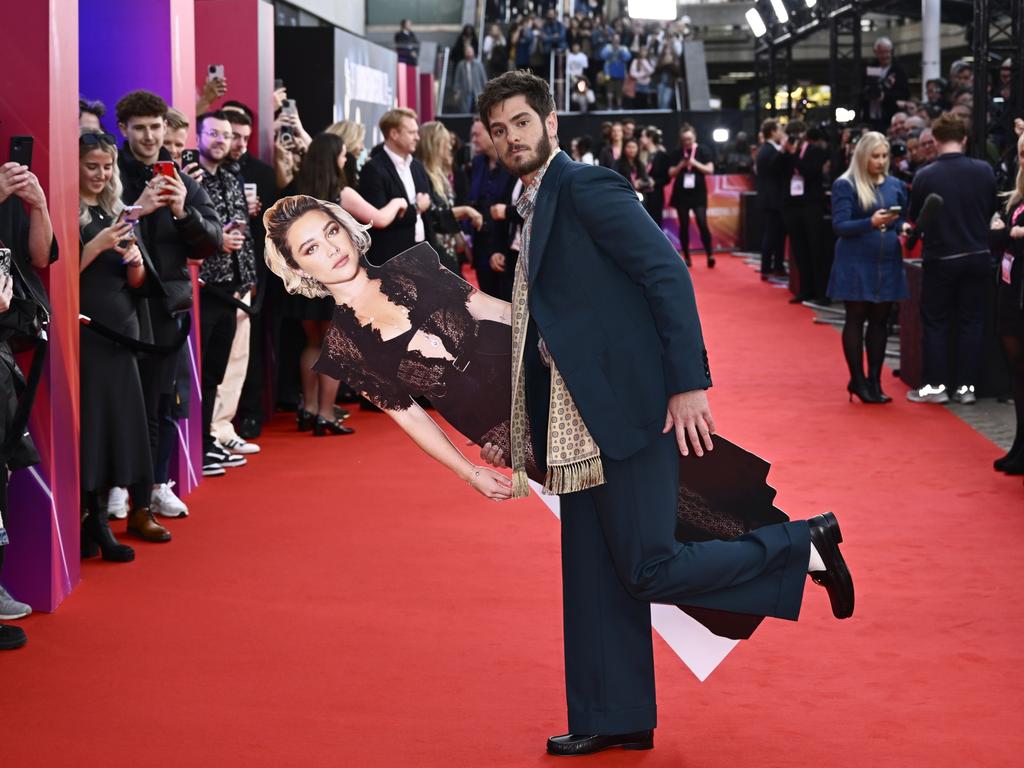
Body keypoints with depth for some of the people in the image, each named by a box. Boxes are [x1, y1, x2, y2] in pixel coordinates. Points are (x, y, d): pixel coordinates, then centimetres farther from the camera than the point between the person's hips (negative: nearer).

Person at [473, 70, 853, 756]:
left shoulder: (588, 186, -9)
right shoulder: (530, 210, 17)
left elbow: (668, 275, -16)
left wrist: (689, 383, -21)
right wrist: (515, 429, 19)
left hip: (632, 410, -9)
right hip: (576, 427, 9)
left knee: (649, 568, -10)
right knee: (594, 580, 10)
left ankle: (804, 547, 6)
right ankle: (615, 719, 20)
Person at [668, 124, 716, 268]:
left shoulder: (703, 151, -1)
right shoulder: (677, 153, 5)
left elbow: (710, 170, -5)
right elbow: (671, 173, 5)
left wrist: (695, 163, -17)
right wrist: (680, 165, -13)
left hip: (698, 194, -3)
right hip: (681, 194, 3)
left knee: (702, 224, -13)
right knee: (684, 226, 6)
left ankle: (710, 255, -7)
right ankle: (687, 257, 13)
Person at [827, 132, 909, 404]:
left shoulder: (895, 185, 9)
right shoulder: (845, 185, -5)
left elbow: (903, 220, 18)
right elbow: (840, 226, -12)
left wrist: (905, 228, -5)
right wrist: (871, 223, -27)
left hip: (887, 262, 4)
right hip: (855, 264, -4)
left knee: (880, 320, 7)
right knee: (856, 319, 3)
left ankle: (874, 380, 13)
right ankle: (857, 380, 9)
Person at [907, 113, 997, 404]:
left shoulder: (925, 176, -14)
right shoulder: (984, 170, -7)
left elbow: (915, 218, -1)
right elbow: (992, 210, 8)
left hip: (940, 259, -2)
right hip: (978, 256, 2)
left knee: (935, 322, 9)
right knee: (971, 321, 10)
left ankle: (935, 385, 10)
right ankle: (966, 385, 12)